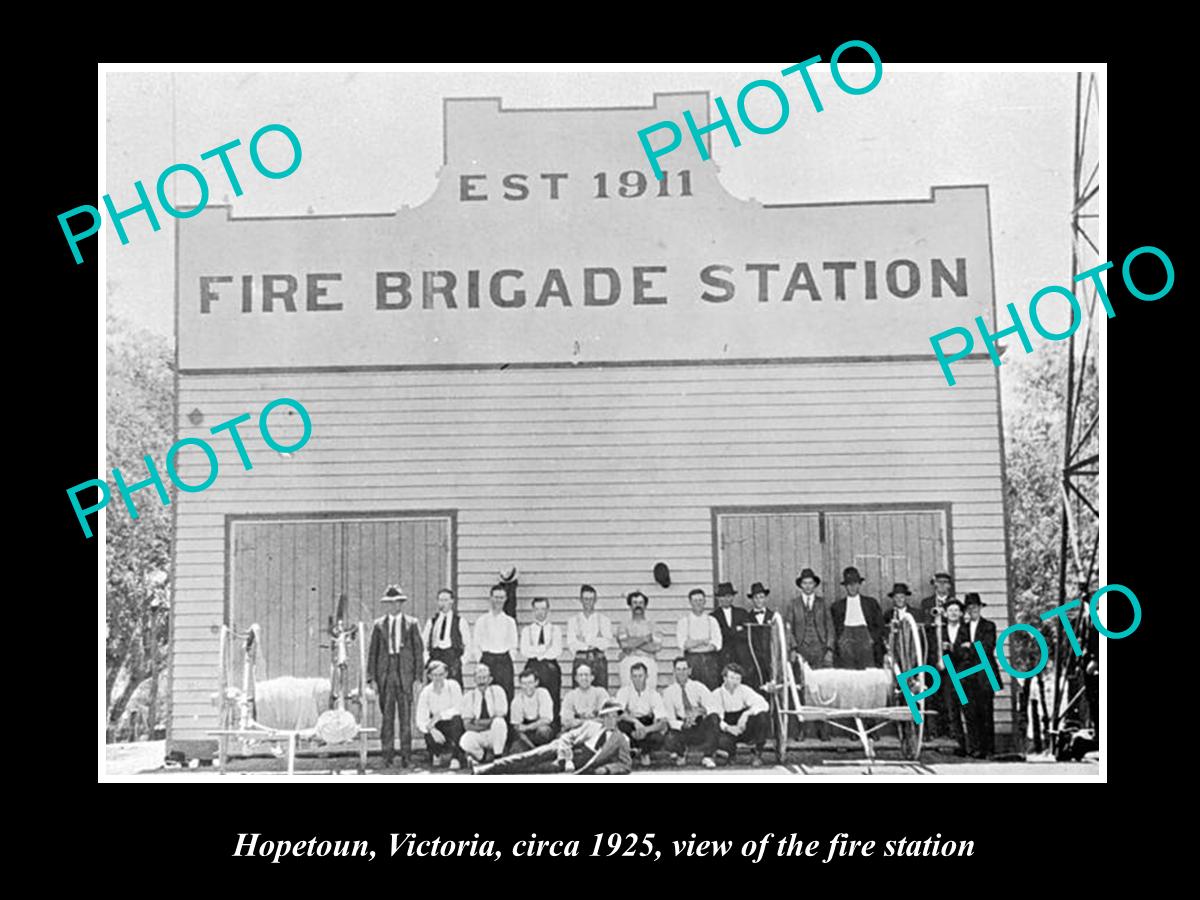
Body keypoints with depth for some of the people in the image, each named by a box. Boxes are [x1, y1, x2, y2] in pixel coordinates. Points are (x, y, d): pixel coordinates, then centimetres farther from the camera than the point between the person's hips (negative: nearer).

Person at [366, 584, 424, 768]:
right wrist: (372, 677, 1)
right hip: (385, 673, 1)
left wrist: (418, 675, -1)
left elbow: (418, 650, 6)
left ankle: (405, 755, 5)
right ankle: (387, 754, 8)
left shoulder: (411, 623, 5)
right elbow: (372, 652, 8)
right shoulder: (379, 624, 8)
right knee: (387, 715, 2)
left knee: (405, 716, -1)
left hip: (405, 673, -1)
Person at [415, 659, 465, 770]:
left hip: (453, 726, -1)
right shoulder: (426, 692, -7)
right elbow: (420, 720, -11)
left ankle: (456, 758, -23)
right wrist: (432, 730, -31)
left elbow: (458, 709, -16)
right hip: (436, 728, 1)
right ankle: (437, 754, 6)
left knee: (456, 719, -35)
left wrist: (439, 716, -27)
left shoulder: (453, 685, -10)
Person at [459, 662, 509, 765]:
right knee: (464, 742, -32)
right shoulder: (469, 696, 2)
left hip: (495, 733, -1)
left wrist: (479, 722, -13)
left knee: (499, 722, -34)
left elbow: (501, 717, -11)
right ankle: (480, 755, 4)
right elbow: (467, 725, -4)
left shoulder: (497, 691, -1)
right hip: (477, 735, 1)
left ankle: (498, 756, -13)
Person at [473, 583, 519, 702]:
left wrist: (508, 659, -1)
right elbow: (476, 645, 7)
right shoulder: (481, 621, 6)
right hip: (487, 659, -1)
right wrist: (481, 660, -2)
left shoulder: (510, 621, 9)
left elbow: (513, 646, 10)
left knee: (506, 695, -5)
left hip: (504, 660, 1)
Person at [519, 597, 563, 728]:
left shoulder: (555, 629, 12)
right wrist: (546, 648, -8)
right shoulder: (527, 630, 13)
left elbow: (557, 651, -1)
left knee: (553, 701, -5)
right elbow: (524, 651, -1)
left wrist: (536, 651, -5)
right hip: (532, 667, 0)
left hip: (551, 667, 0)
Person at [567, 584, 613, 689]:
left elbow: (608, 642, -1)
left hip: (599, 661, 0)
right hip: (580, 660, 0)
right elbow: (571, 644, -1)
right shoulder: (573, 620, 10)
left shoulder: (603, 619, 11)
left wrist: (584, 641, -9)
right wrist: (595, 643, -6)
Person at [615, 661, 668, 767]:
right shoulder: (624, 691, -10)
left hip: (649, 725, 0)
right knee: (621, 722, -34)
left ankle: (644, 751, 1)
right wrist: (635, 721, -43)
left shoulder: (653, 692, -12)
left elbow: (663, 722, -20)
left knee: (659, 738, -34)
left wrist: (645, 730, -38)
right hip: (632, 726, 0)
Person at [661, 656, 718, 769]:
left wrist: (700, 711, -34)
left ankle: (706, 756, -16)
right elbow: (671, 720, -8)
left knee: (713, 717, -32)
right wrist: (683, 725, -29)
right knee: (670, 743, -34)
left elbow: (712, 708, -13)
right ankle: (681, 753, 7)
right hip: (681, 730, 0)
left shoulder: (699, 687, -3)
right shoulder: (669, 692, -4)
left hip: (701, 729, 0)